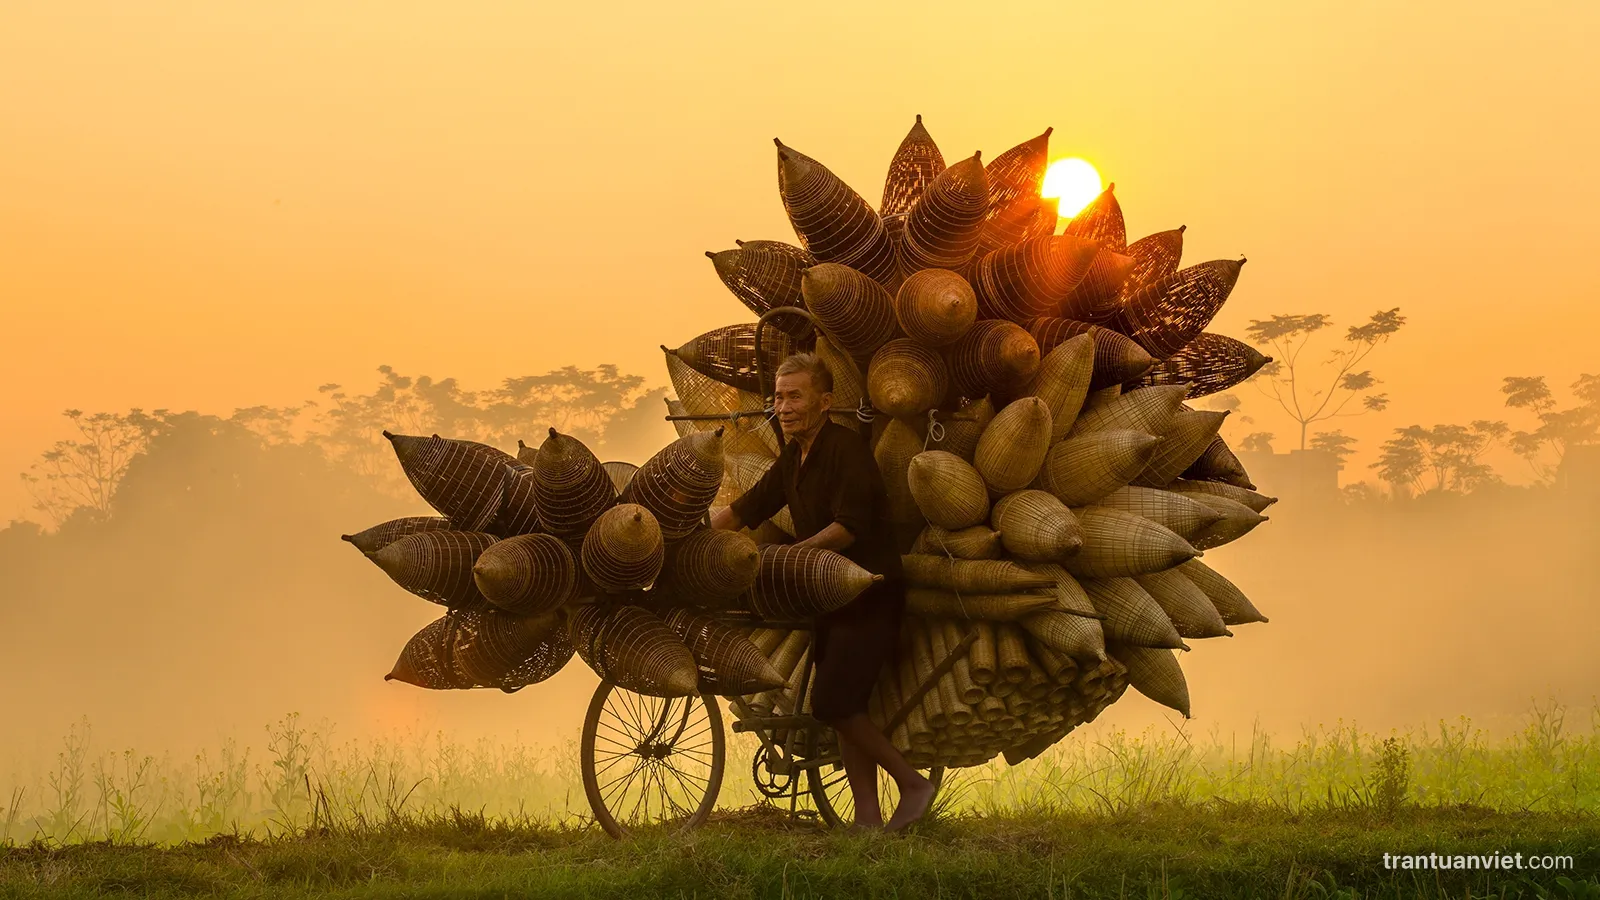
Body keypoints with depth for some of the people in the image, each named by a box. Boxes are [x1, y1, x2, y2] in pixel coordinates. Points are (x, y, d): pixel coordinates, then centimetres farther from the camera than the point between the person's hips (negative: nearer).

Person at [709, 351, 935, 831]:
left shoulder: (846, 448, -16)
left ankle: (913, 783, -2)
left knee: (833, 704, -15)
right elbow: (748, 508, 14)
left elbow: (851, 526, -24)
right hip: (833, 594, 9)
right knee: (843, 708, 6)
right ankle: (867, 819, 9)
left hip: (871, 596, -9)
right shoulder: (794, 457, 12)